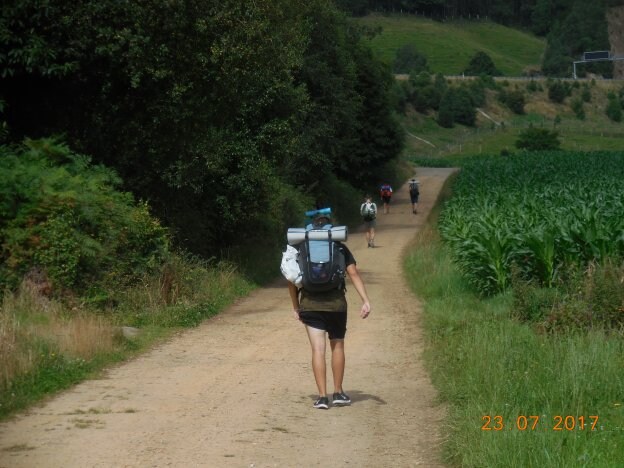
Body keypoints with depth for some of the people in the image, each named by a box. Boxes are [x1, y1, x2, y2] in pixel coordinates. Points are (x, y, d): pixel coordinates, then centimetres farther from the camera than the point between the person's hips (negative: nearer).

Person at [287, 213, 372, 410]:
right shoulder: (340, 248, 6)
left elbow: (292, 281, 4)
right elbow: (354, 274, -4)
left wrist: (296, 307, 13)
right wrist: (366, 301, -8)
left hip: (310, 304, 0)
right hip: (336, 303, 0)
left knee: (318, 349, 0)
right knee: (337, 346, 16)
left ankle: (322, 396, -6)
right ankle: (338, 393, 21)